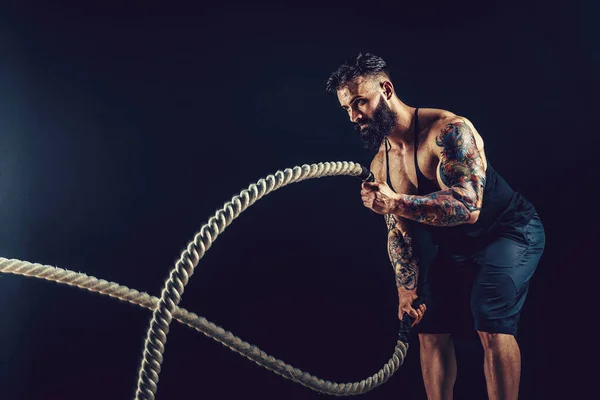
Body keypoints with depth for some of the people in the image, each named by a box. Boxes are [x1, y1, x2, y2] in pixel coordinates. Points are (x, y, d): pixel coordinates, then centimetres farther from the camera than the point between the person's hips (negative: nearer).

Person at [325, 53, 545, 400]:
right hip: (454, 248, 7)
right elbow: (399, 233, 2)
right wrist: (407, 288, -10)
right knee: (431, 329, 5)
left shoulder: (449, 130, -26)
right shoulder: (380, 165, -4)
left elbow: (468, 207, -38)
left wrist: (395, 202, -44)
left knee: (492, 325, -23)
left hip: (510, 231, -7)